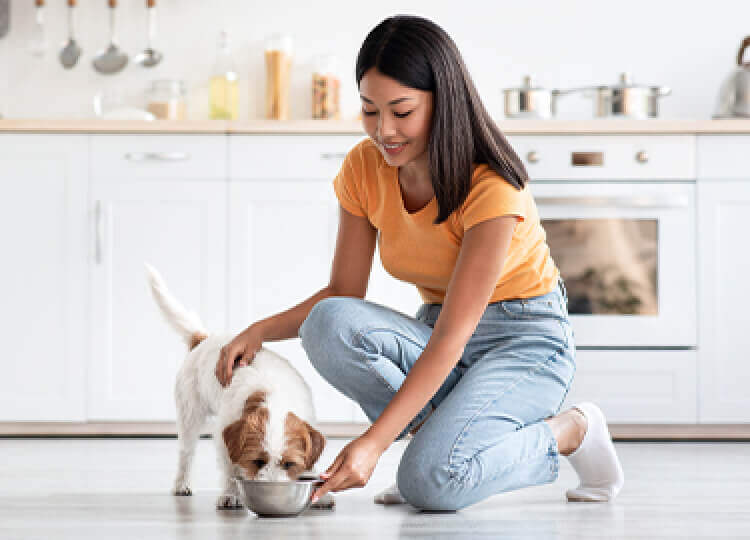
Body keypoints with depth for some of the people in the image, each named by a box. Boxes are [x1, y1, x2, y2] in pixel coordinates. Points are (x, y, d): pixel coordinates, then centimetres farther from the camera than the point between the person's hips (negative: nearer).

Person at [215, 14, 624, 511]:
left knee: (430, 481, -30)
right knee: (329, 324, -27)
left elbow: (452, 335, -28)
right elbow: (344, 292, 0)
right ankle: (441, 432, -7)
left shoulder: (491, 187, -25)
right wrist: (263, 330, -21)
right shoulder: (364, 169, -6)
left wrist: (375, 441, -36)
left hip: (525, 340, -5)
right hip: (442, 335, 5)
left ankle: (569, 431, -3)